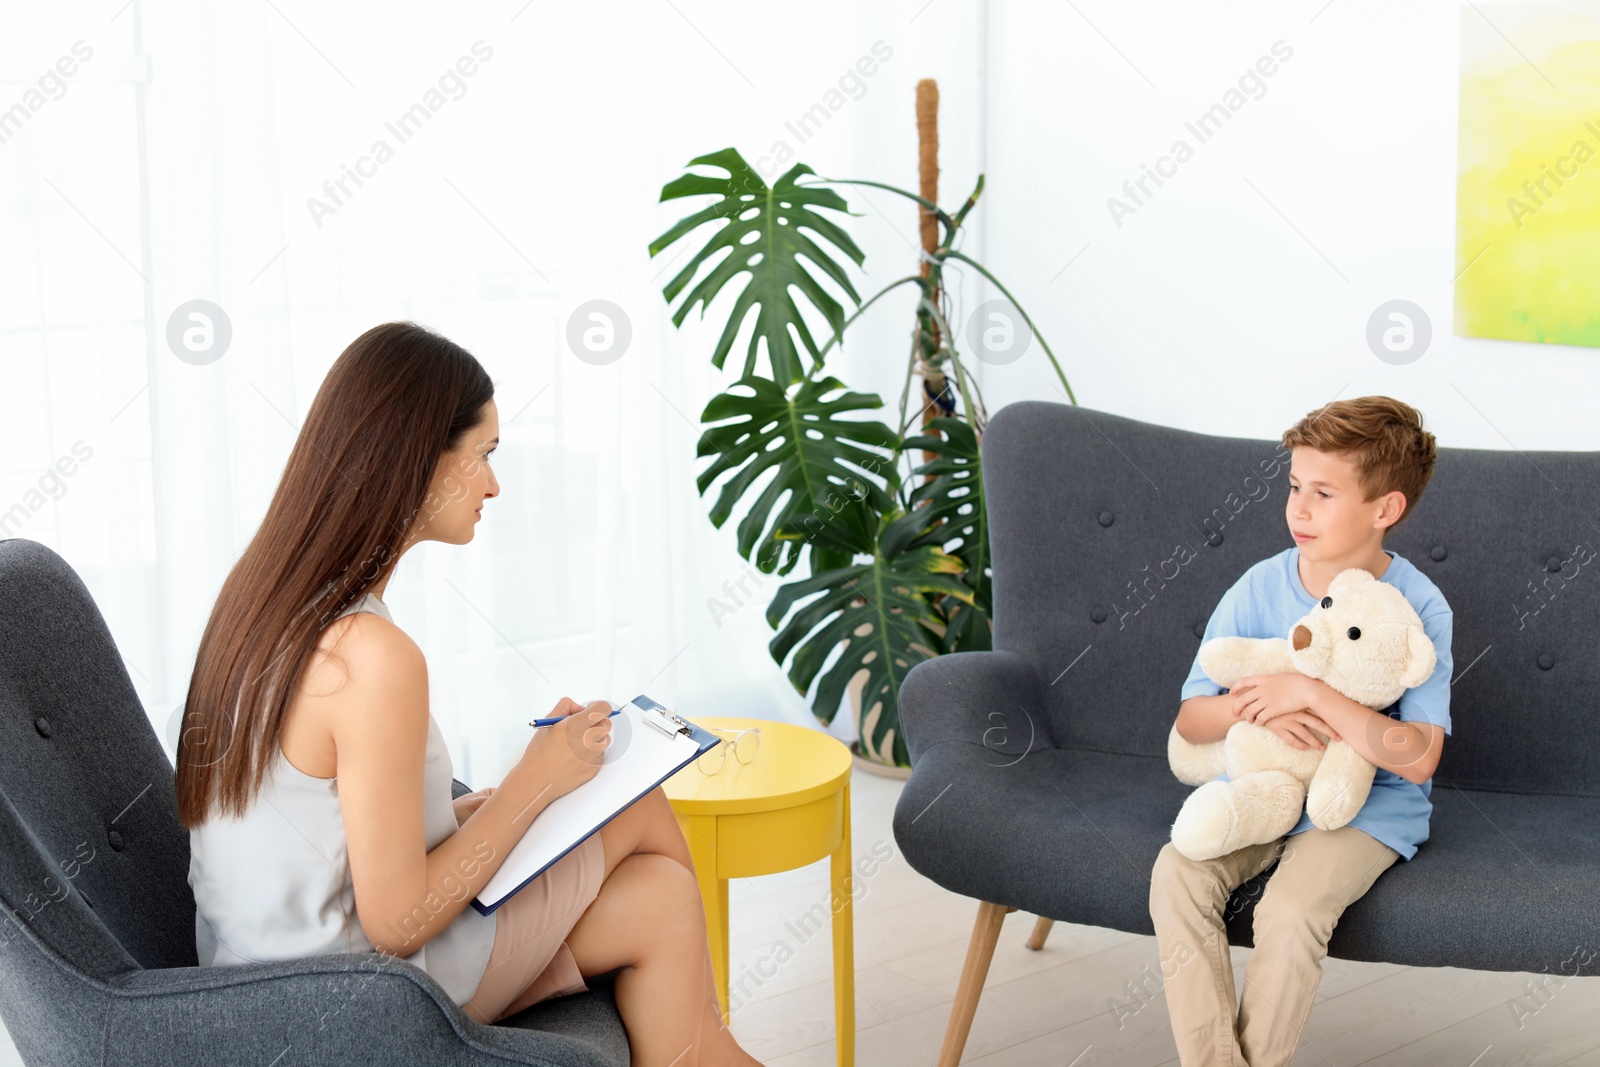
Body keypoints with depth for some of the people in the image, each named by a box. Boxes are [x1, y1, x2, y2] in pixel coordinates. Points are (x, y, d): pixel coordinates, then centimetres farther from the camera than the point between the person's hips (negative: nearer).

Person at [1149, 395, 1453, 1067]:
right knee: (1177, 875, -24)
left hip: (1367, 808, -3)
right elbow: (1191, 719, 3)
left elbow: (1417, 758, -19)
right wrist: (1254, 708, -19)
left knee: (1290, 909, -30)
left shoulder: (1418, 607, -10)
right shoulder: (1259, 589, -1)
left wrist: (1310, 695, -26)